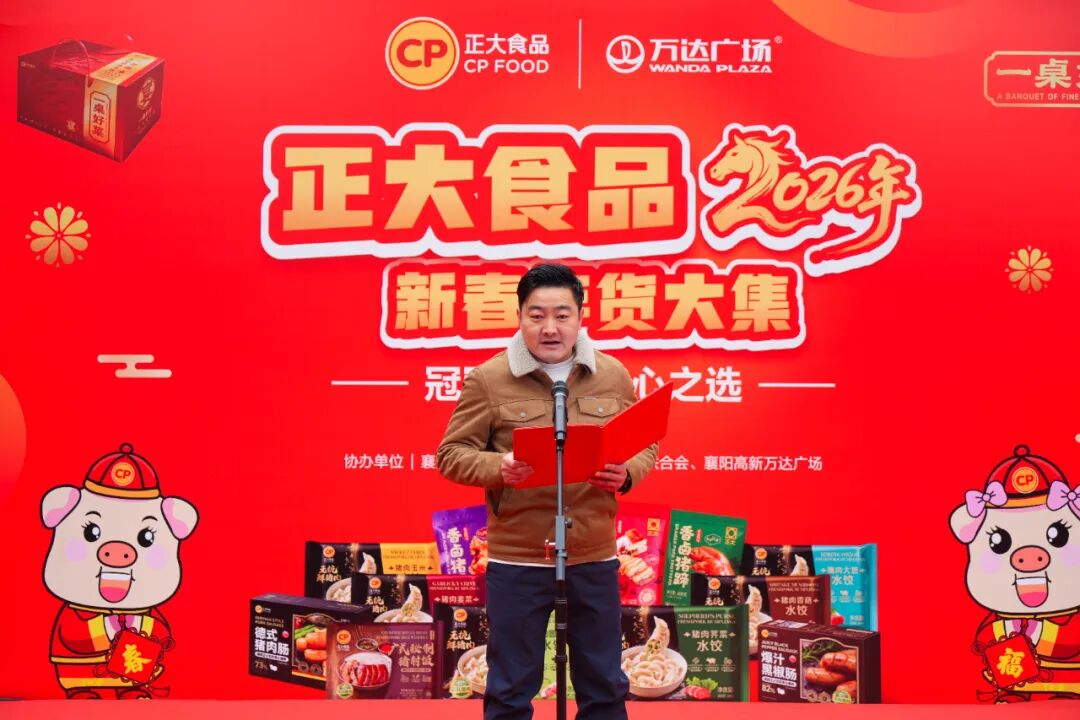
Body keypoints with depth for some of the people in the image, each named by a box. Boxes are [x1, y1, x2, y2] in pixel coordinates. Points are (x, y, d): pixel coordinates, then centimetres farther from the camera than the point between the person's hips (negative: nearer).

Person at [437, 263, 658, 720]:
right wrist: (497, 467, -21)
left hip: (594, 556, 3)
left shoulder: (613, 376, 4)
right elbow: (452, 454, -2)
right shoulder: (488, 379, -4)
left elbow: (645, 446, 12)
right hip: (516, 559, -2)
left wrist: (626, 474, -10)